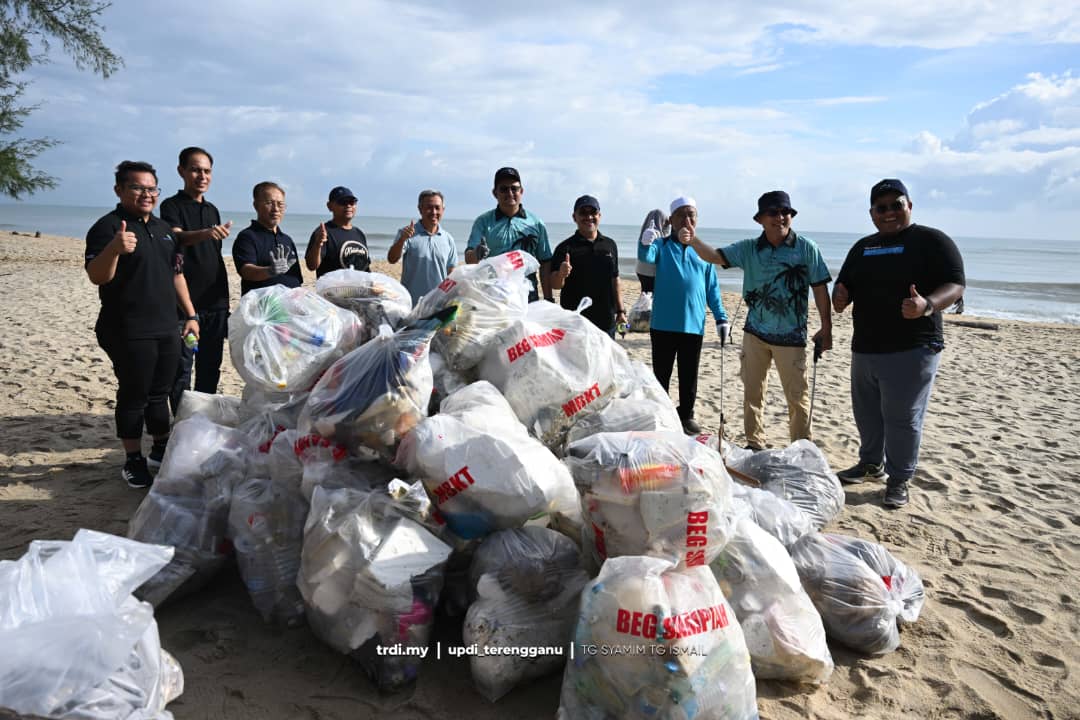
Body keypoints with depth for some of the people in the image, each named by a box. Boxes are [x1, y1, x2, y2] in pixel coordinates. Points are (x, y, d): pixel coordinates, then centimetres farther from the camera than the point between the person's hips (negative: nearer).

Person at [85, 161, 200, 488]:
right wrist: (113, 249, -39)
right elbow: (97, 277, -20)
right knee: (134, 396, 1)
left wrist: (190, 314, 15)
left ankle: (162, 448, 28)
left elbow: (176, 274, 20)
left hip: (167, 329, 7)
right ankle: (133, 461, 12)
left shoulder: (163, 228, 14)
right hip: (129, 333, -6)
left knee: (160, 394, 16)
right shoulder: (108, 226, -9)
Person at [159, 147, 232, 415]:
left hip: (215, 302, 6)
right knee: (182, 366, -2)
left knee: (210, 367, 11)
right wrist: (204, 233, -44)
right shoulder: (172, 206, -2)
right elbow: (176, 237, -23)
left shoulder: (212, 210, 17)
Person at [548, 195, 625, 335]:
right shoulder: (565, 248, -3)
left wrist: (620, 310, 16)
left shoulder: (610, 245, 11)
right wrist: (561, 275, -32)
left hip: (606, 321, 4)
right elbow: (553, 284, -10)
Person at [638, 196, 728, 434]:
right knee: (662, 374, 7)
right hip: (663, 324, -2)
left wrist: (721, 318, 7)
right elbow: (646, 257, -22)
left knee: (689, 376, 11)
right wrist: (645, 243, -44)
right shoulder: (662, 245, 1)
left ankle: (686, 416, 24)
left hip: (693, 325, 3)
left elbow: (712, 289, 13)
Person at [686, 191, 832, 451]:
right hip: (755, 332, 3)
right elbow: (715, 256, -8)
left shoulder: (806, 248, -5)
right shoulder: (749, 248, 2)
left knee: (797, 396, 5)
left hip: (791, 335, -3)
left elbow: (820, 289, -3)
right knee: (752, 393, 12)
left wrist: (826, 329, -4)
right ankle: (754, 444, 28)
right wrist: (691, 240, -27)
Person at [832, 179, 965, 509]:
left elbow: (955, 285, -13)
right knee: (867, 412, 17)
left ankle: (899, 480, 11)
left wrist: (927, 305, -34)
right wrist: (840, 297, -5)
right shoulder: (862, 247, 14)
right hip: (864, 348, 7)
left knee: (903, 417, -1)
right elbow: (844, 284, 20)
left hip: (912, 349, -6)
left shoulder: (931, 241, -6)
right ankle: (871, 463, 35)